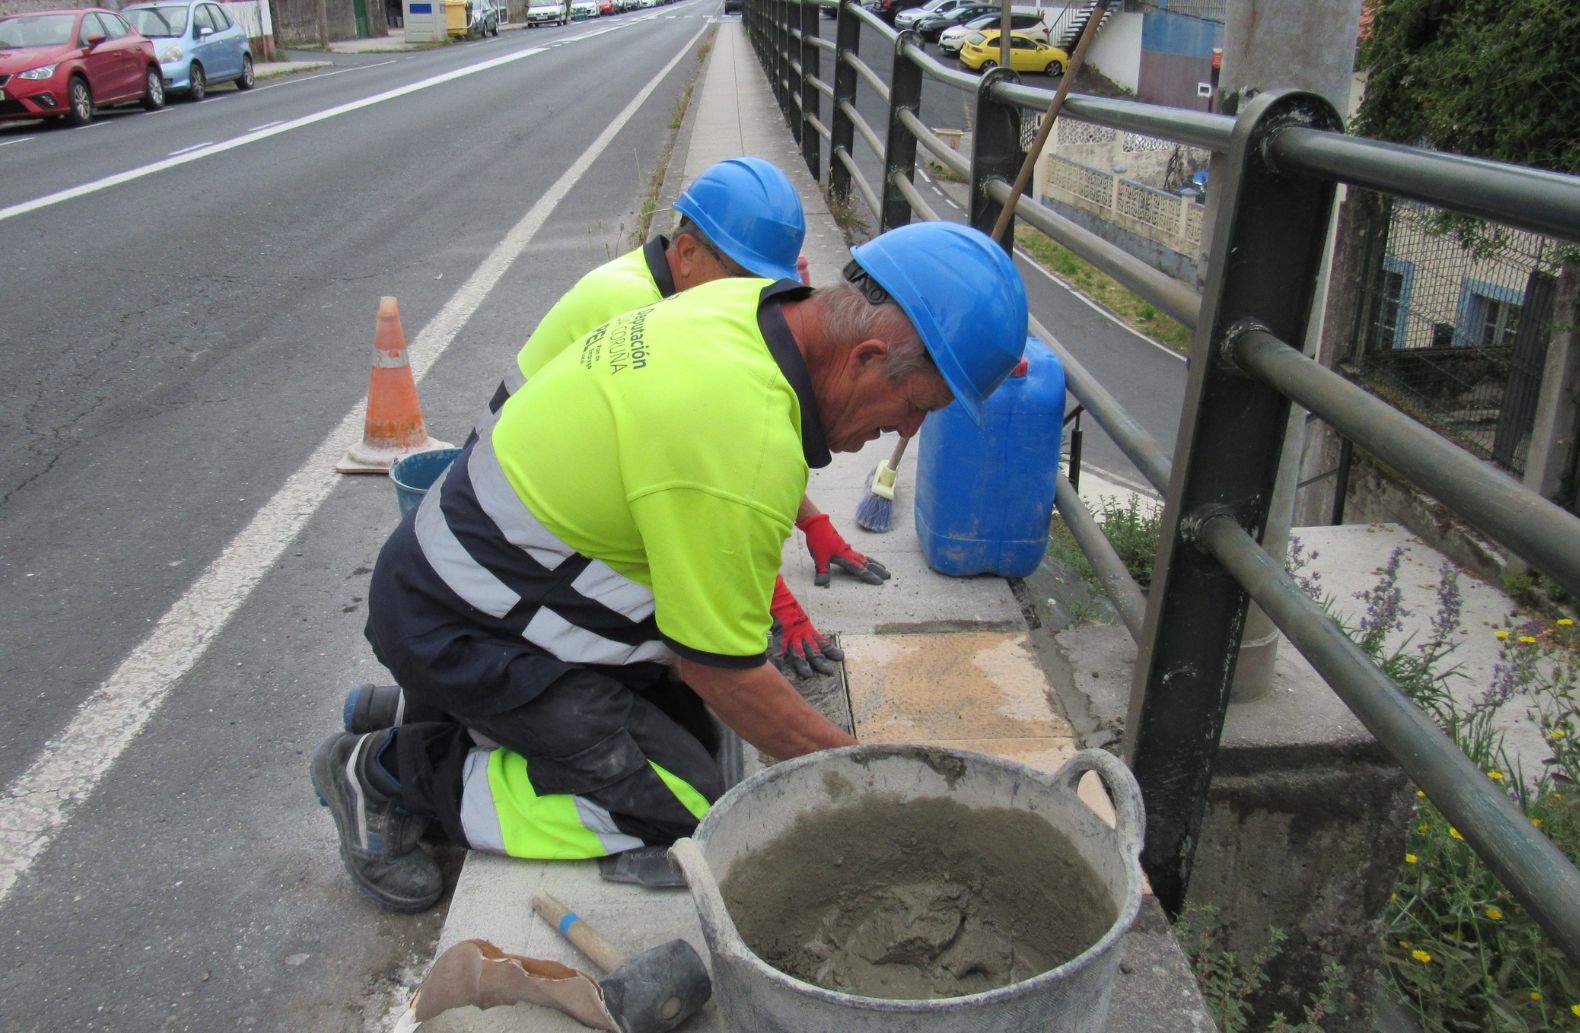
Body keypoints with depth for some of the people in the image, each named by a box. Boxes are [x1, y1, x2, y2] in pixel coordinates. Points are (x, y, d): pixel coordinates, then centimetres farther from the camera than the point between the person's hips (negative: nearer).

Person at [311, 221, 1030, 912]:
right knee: (681, 807, -10)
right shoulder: (745, 447, -33)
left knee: (690, 725, 13)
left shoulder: (743, 300, -5)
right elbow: (724, 670, -21)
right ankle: (393, 771, 0)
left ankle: (428, 709, 18)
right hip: (463, 631, -9)